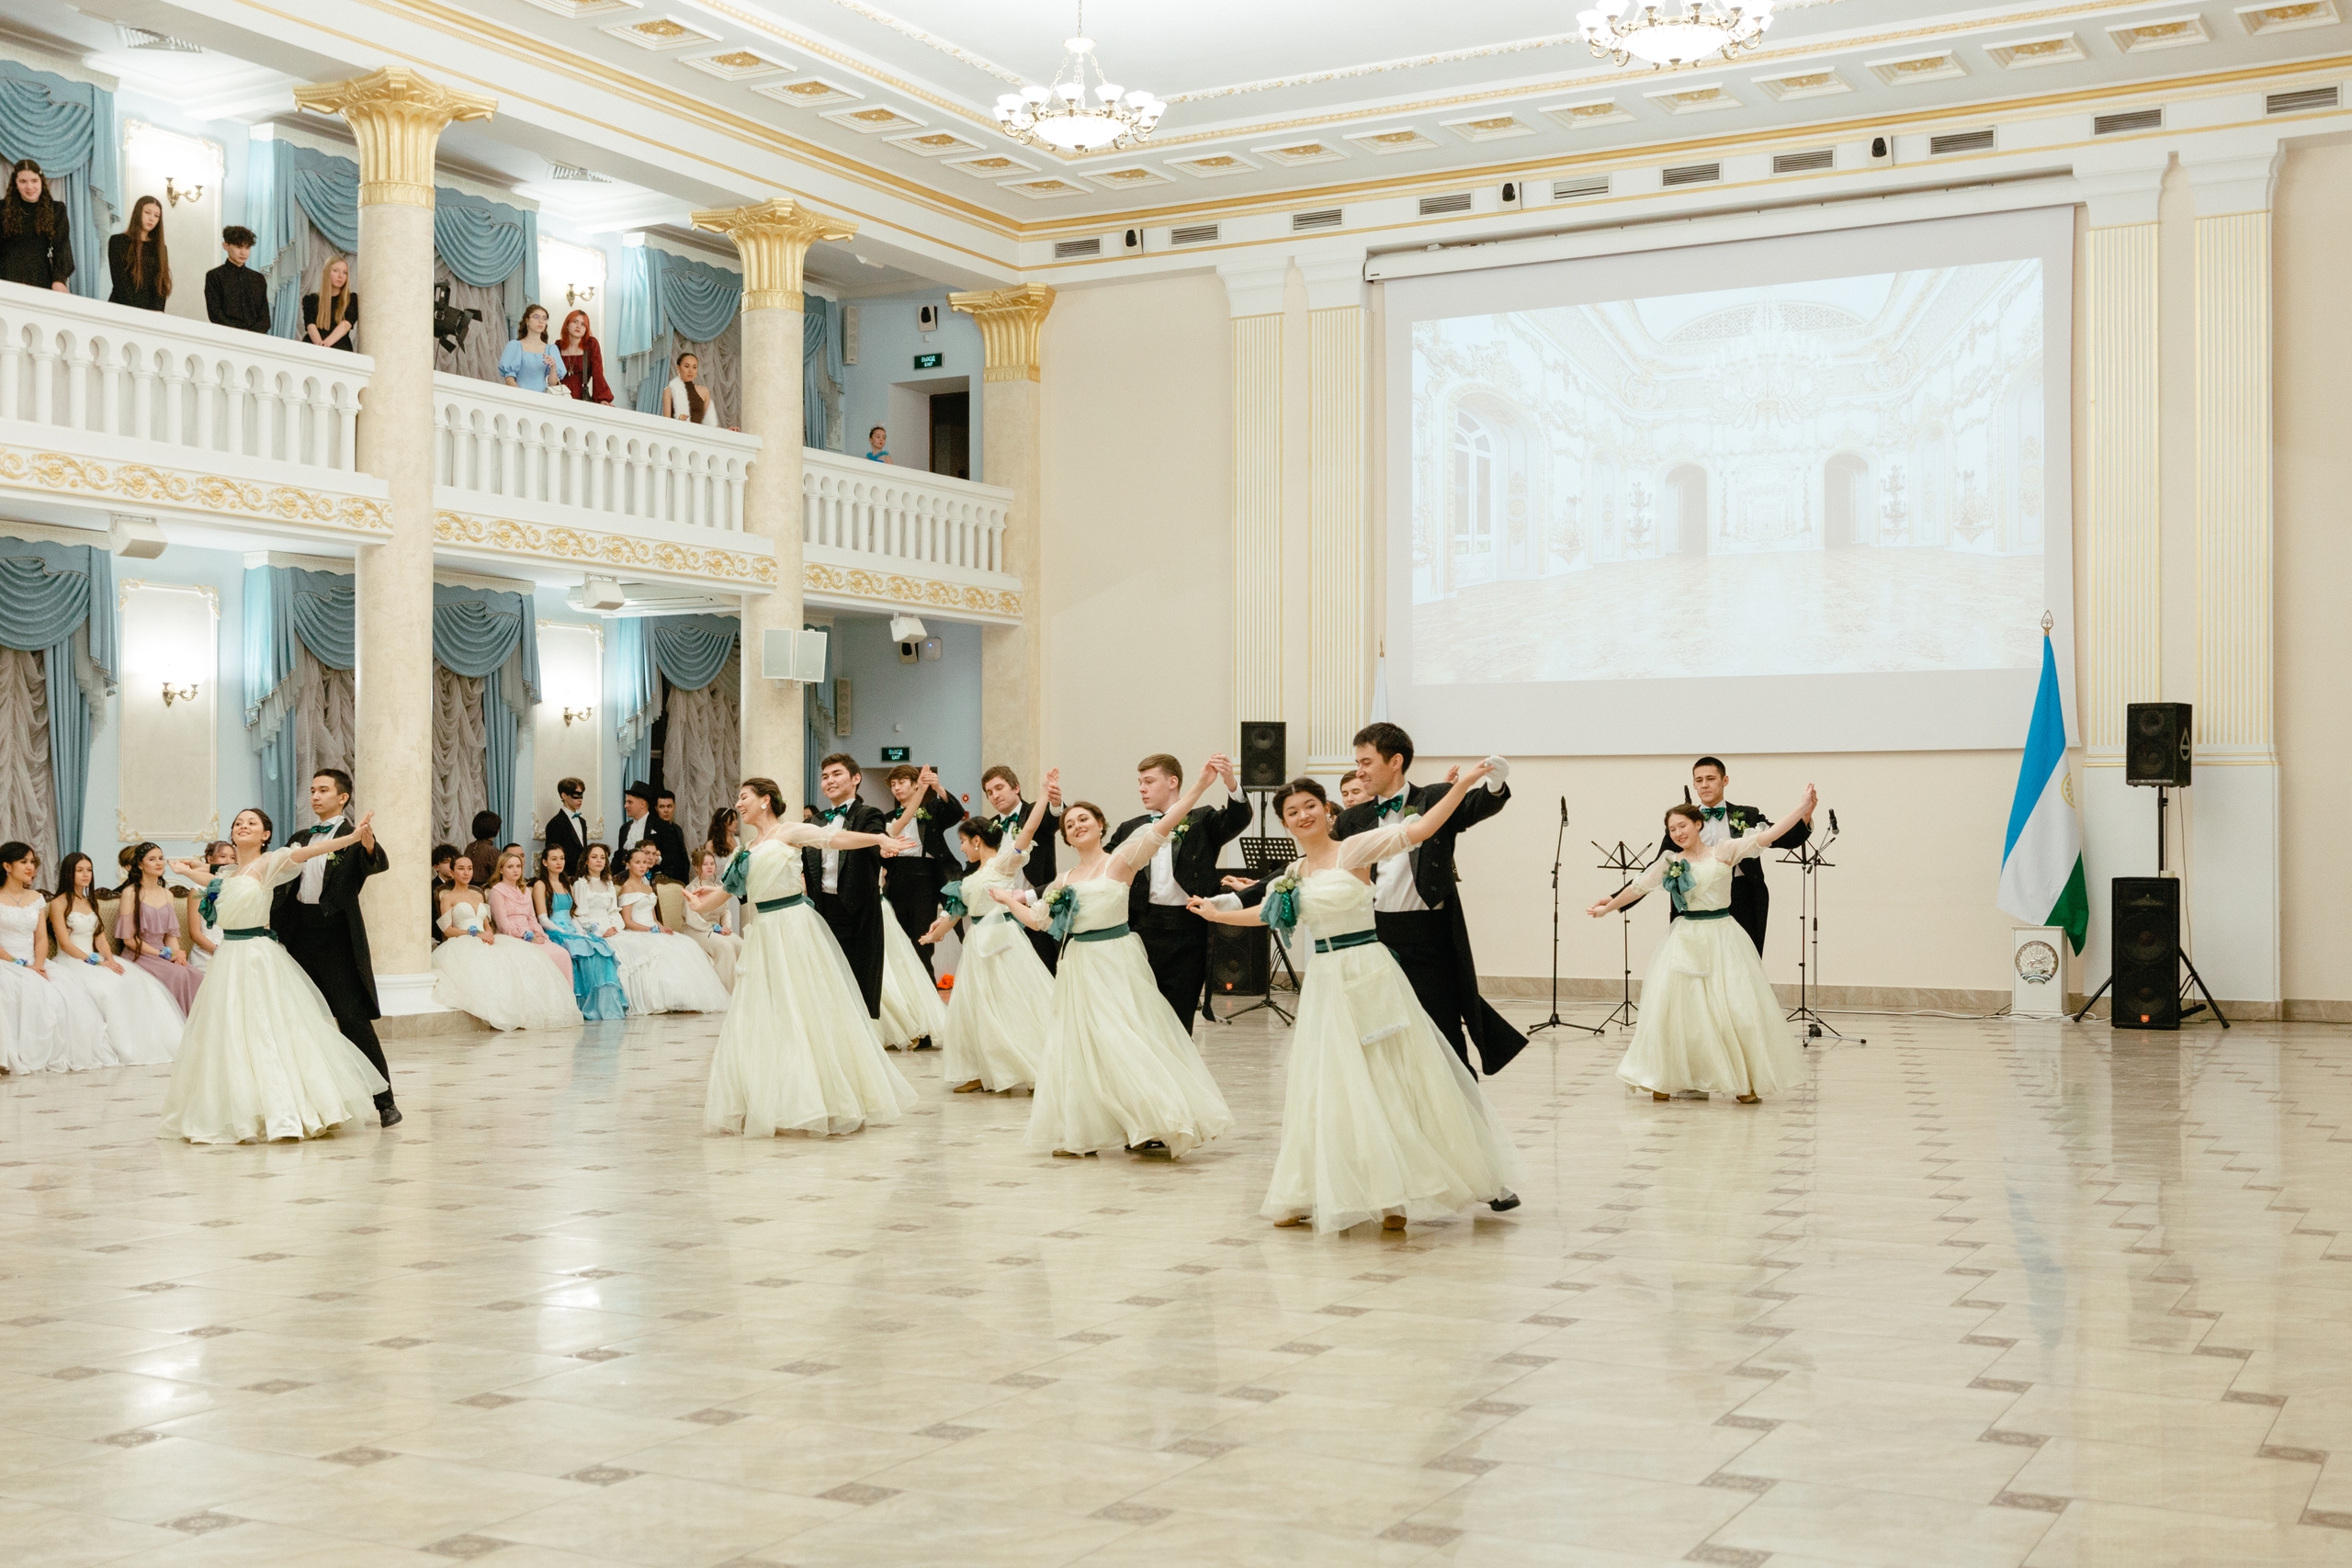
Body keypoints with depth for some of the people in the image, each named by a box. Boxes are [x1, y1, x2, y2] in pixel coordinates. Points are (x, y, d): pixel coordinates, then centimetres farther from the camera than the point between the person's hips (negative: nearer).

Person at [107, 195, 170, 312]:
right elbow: (120, 283, -3)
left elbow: (161, 286, 6)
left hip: (149, 312, 3)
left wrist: (155, 314, -10)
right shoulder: (118, 241, 5)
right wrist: (135, 313, -13)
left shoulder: (159, 249, 15)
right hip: (123, 310, -3)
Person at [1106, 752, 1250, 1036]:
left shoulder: (1202, 821, 4)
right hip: (1143, 930, 2)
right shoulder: (1130, 829, 12)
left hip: (1188, 932, -2)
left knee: (1179, 1020, 4)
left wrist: (1231, 782, -33)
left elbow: (1238, 819, -13)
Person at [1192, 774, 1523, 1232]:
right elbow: (1269, 912, 30)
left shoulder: (1353, 850, -7)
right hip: (1324, 981, 6)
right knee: (1325, 1089, 9)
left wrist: (1460, 785, -23)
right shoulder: (1295, 873, 11)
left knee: (1387, 1082, 0)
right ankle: (1310, 1196, 17)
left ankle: (1393, 1195, 9)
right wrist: (1217, 913, 36)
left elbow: (1418, 830, -16)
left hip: (1369, 974, -6)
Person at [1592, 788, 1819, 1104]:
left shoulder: (1725, 852, -1)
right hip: (1686, 939, 2)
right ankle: (1668, 1079, 10)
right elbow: (1637, 887, 15)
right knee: (1672, 1009, -3)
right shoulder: (1669, 862, 5)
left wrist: (1804, 806, -13)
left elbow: (1768, 835, -6)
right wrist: (1607, 908, 24)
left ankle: (1746, 1081, 8)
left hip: (1723, 936, -1)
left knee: (1737, 1009, -4)